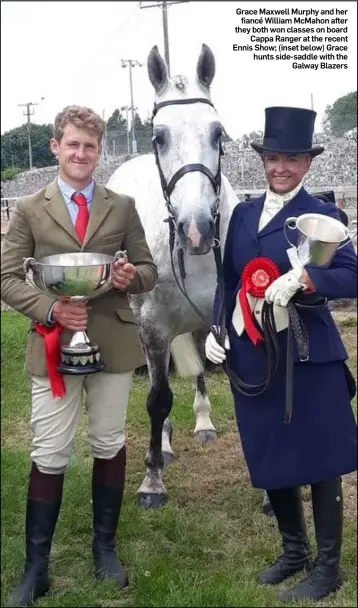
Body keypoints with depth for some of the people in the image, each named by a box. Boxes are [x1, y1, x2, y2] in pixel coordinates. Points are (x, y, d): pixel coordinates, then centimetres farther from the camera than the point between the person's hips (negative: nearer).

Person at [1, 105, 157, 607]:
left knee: (110, 446, 13)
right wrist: (49, 309, -17)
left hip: (114, 343, 2)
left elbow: (149, 271, 9)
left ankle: (105, 548, 32)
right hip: (53, 344, -1)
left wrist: (132, 277, -15)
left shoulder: (123, 207, 6)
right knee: (49, 457, 2)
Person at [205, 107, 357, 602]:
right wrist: (216, 328, 2)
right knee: (269, 459, 16)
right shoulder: (242, 213, 11)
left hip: (307, 356, -6)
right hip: (251, 357, 6)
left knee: (318, 460, 5)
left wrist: (302, 278, -32)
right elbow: (228, 279, 14)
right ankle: (294, 551, 36)